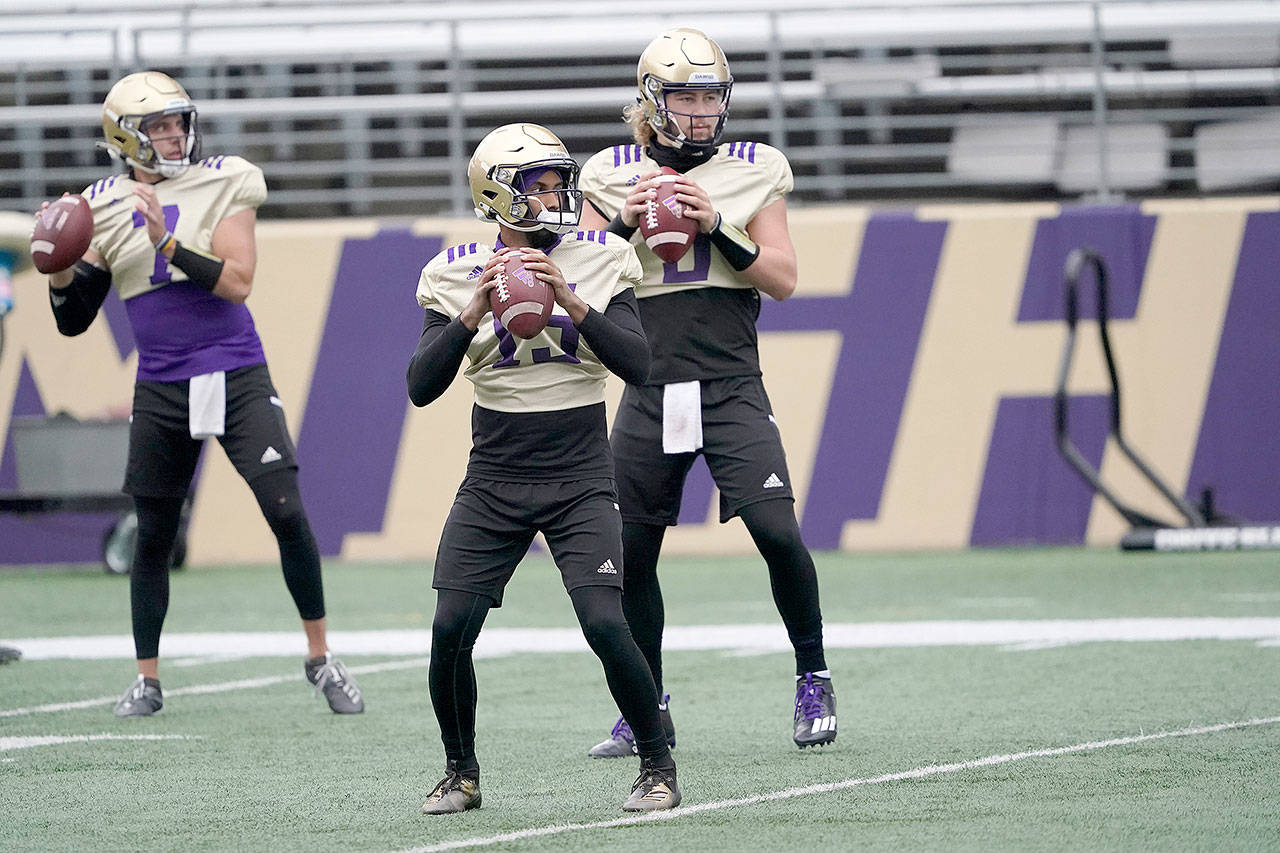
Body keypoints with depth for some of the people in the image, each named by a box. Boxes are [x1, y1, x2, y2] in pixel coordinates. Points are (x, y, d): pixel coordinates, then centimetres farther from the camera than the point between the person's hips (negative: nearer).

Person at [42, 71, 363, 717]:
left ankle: (320, 659, 2)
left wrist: (168, 243, -22)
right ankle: (146, 681, 19)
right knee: (152, 538, 6)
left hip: (237, 378, -2)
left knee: (287, 513, -12)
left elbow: (237, 282, -13)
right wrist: (60, 271, -11)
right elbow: (73, 321, 8)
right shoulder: (104, 209, 5)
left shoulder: (223, 186, -2)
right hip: (161, 391, 2)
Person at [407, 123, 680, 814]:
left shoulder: (597, 261, -1)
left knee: (605, 623, -18)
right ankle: (461, 774, 12)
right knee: (450, 628, -10)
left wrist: (571, 301, -21)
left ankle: (658, 766, 0)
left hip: (579, 479, -1)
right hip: (494, 479, 1)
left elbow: (637, 364, -11)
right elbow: (421, 388, -7)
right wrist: (474, 313, -20)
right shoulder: (459, 274, -1)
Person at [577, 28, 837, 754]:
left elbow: (784, 279, -1)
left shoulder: (754, 171, 3)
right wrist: (622, 225, -10)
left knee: (777, 532, -15)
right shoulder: (614, 176, 5)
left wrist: (717, 226, -13)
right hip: (651, 388, 2)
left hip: (732, 386, -2)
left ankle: (813, 678, 5)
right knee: (630, 553, 4)